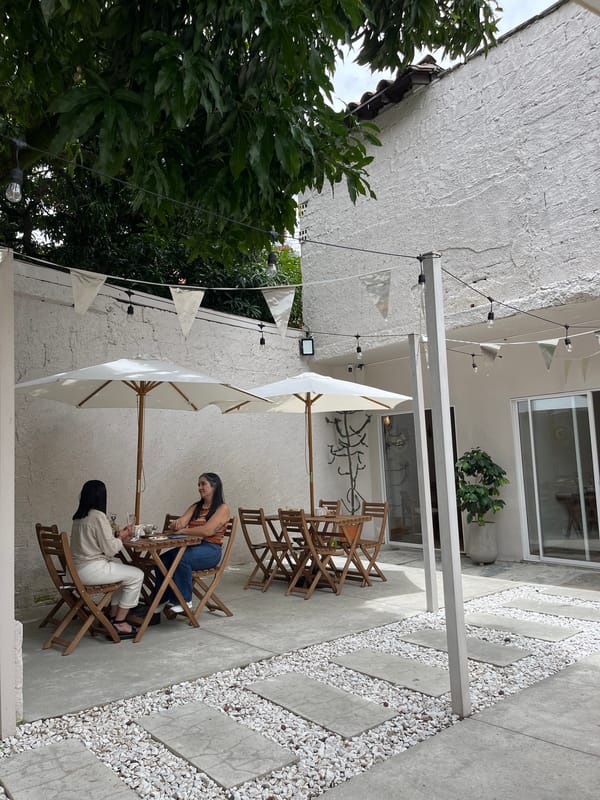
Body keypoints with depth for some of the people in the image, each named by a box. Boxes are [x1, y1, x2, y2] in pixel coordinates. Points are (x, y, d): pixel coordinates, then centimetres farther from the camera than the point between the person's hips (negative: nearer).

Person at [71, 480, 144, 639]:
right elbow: (110, 549, -15)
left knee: (119, 564, 28)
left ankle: (114, 616, 26)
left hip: (77, 569, 10)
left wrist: (117, 534, 11)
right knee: (137, 575, 1)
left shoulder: (78, 517, 10)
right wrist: (121, 538, 2)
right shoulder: (98, 516, -17)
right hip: (91, 570, -10)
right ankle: (119, 623, 5)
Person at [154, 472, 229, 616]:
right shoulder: (196, 507, 20)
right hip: (191, 547, 6)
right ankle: (161, 600, -13)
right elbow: (181, 522, 6)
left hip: (210, 550, -6)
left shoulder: (222, 508, -2)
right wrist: (176, 524, -18)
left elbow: (208, 530, -16)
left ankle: (184, 601, -20)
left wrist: (183, 530, -10)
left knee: (181, 558, -33)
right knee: (163, 559, -21)